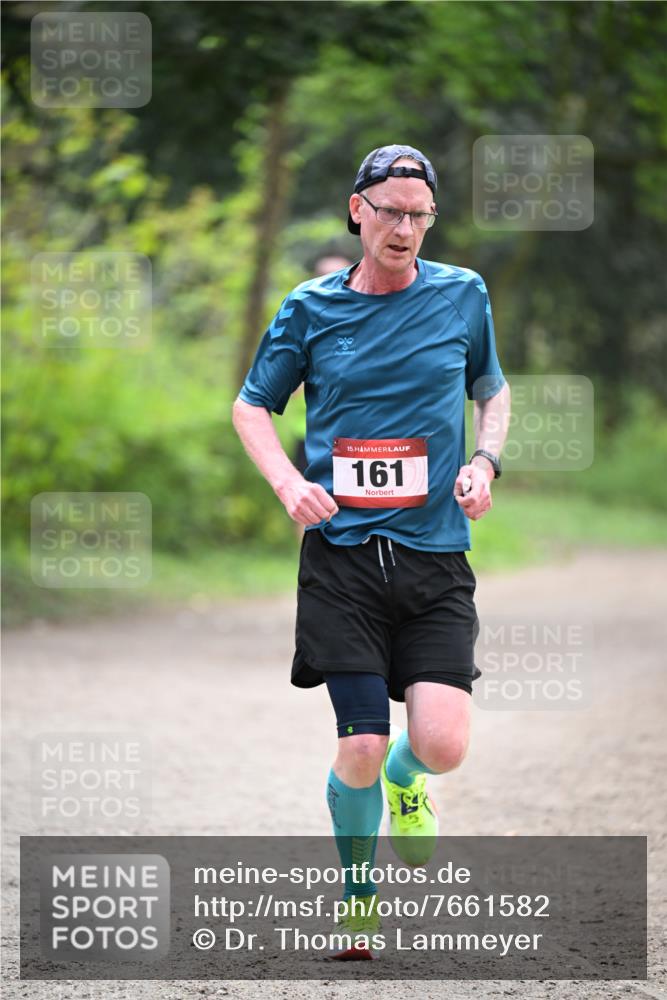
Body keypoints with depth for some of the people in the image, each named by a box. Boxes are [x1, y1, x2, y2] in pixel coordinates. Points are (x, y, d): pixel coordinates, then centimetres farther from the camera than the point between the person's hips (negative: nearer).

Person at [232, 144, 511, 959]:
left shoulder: (462, 295, 6)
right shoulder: (312, 308, 3)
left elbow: (492, 389, 22)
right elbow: (252, 407, 14)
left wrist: (485, 461, 2)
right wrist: (289, 483, -4)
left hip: (436, 554, 1)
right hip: (343, 554, -1)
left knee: (442, 745, -13)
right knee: (362, 750, -7)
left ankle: (405, 781, 26)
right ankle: (356, 891, 21)